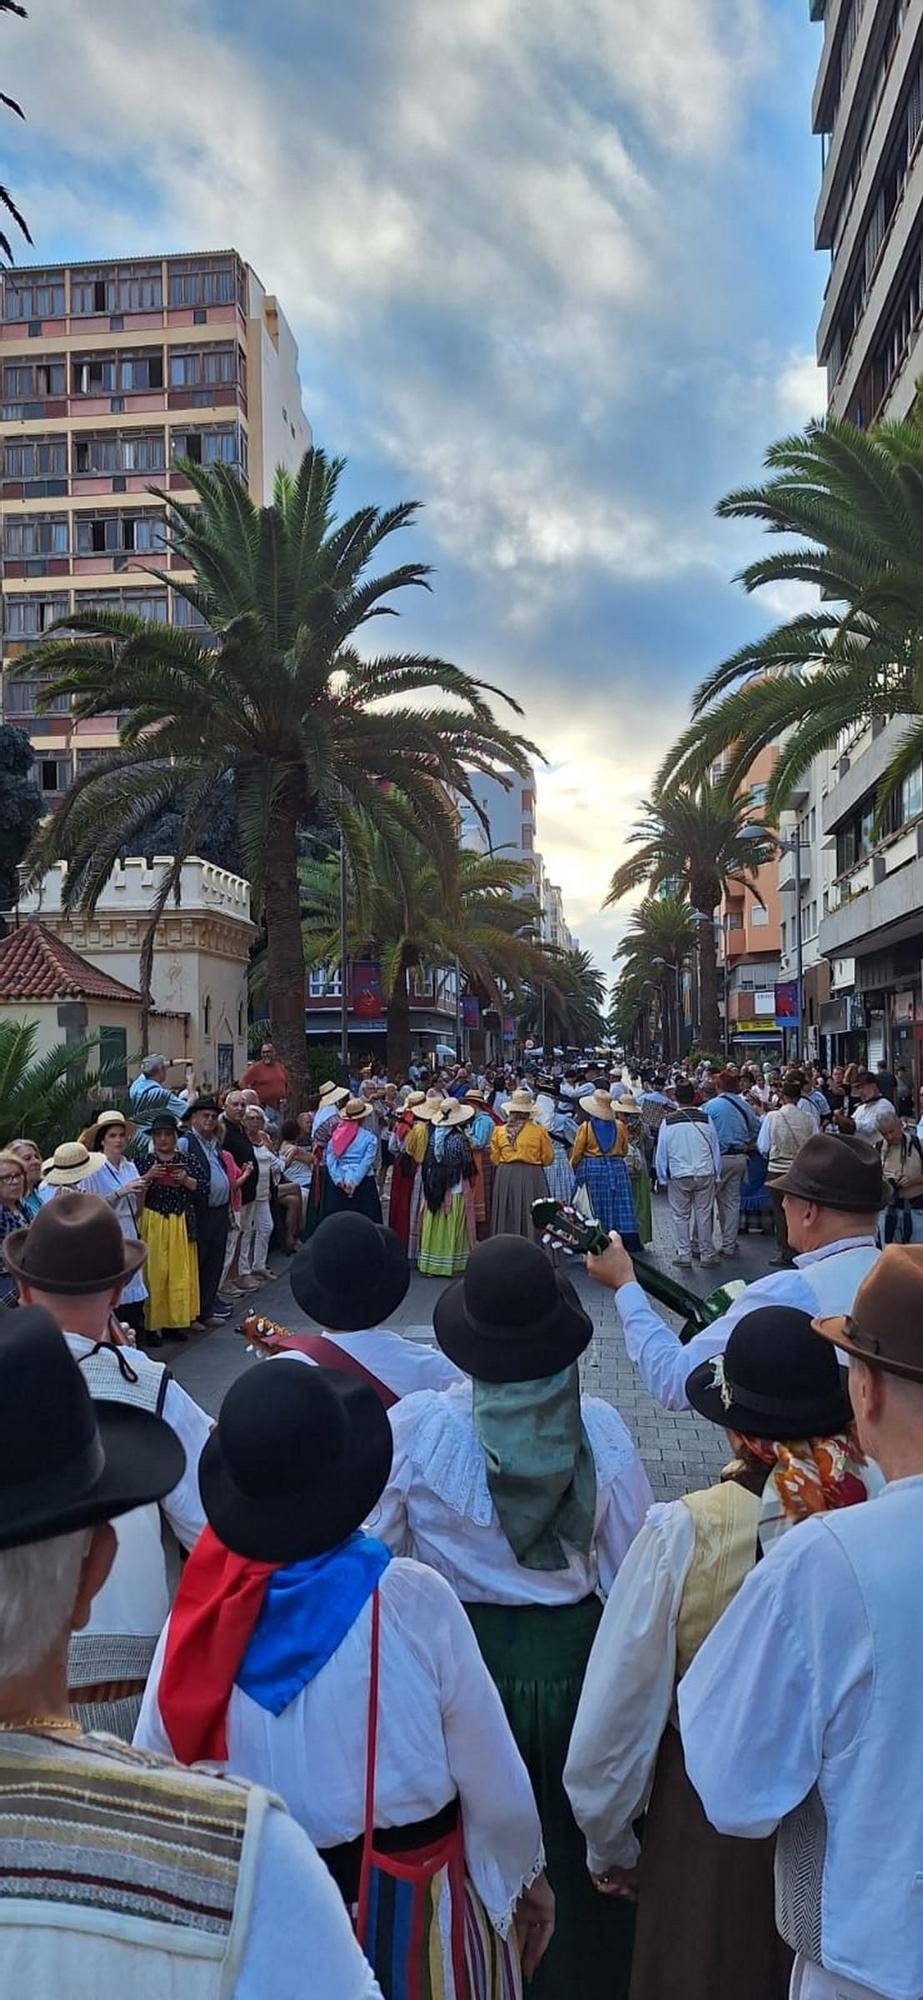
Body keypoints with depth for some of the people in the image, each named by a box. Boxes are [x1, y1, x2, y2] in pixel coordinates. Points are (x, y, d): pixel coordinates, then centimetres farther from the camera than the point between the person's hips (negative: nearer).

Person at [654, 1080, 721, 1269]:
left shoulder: (668, 1122, -5)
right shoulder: (706, 1119, -2)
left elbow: (661, 1152, 0)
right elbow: (716, 1149, 5)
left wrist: (663, 1179, 11)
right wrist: (716, 1176, 14)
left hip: (679, 1176, -1)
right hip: (706, 1174, 1)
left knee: (681, 1215, 8)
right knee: (704, 1214, 8)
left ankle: (684, 1254, 11)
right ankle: (707, 1255, 12)